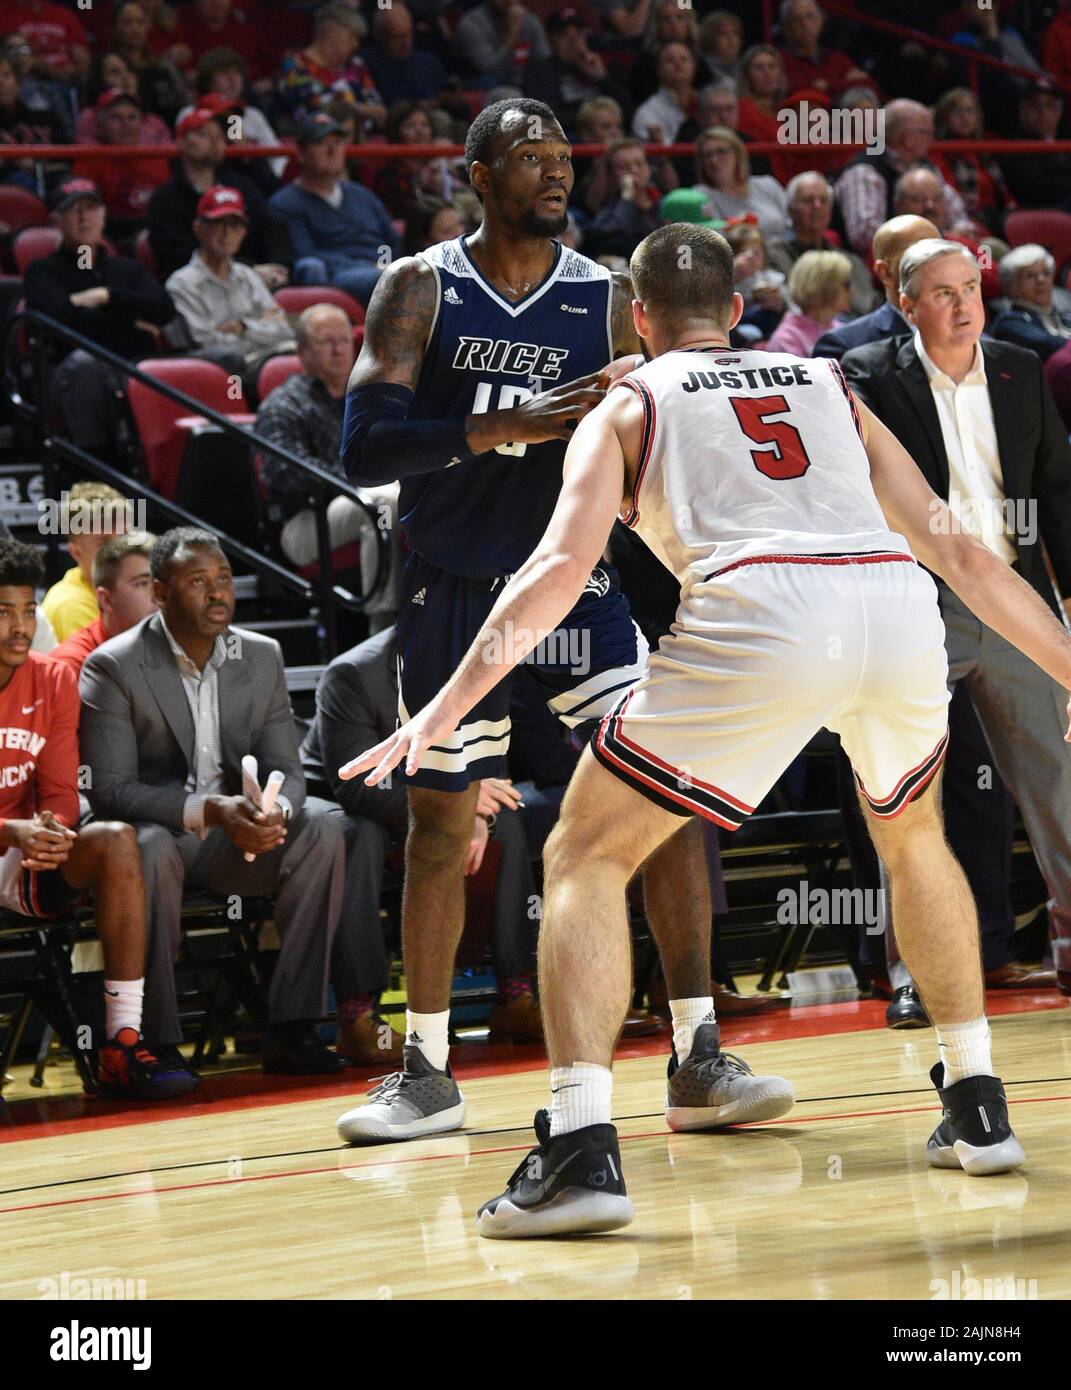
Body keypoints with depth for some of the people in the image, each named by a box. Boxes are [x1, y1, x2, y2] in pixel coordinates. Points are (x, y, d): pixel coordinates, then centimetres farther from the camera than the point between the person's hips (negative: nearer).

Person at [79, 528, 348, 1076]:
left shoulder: (262, 656, 5)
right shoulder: (112, 667, -10)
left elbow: (285, 769, 3)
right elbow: (108, 788, -17)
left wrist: (276, 811, -24)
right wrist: (208, 811, -31)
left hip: (234, 843, 5)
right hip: (159, 832, -4)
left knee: (320, 824, -22)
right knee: (149, 846, -38)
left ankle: (292, 1026, -23)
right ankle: (157, 1042, -30)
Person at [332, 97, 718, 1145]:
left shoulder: (608, 300, -2)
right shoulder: (420, 291, -6)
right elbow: (364, 448, -17)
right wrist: (504, 428, -29)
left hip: (573, 577, 1)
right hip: (452, 587, -1)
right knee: (439, 820, 6)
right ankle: (426, 1073, 18)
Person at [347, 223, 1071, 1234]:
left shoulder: (628, 406, 23)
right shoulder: (828, 386, 33)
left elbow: (562, 564, 6)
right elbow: (957, 551, 32)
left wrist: (445, 707, 1)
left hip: (760, 614, -4)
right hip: (898, 602, 4)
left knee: (586, 855, 9)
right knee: (910, 832, 34)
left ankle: (581, 1150, -8)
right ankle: (977, 1106, 33)